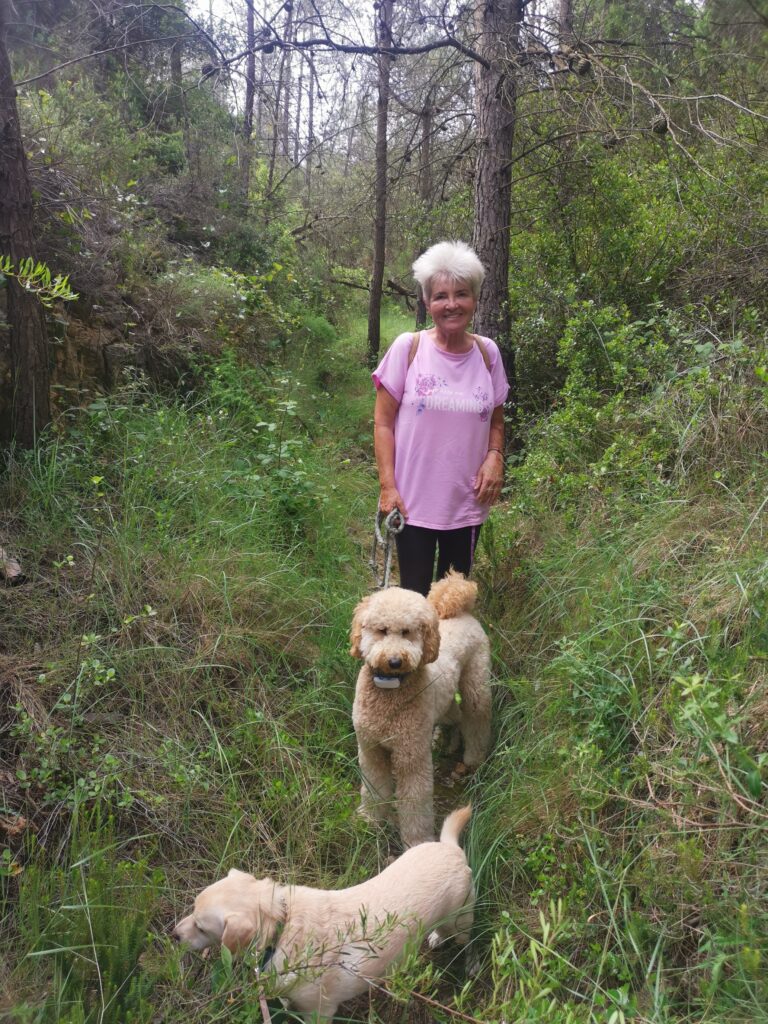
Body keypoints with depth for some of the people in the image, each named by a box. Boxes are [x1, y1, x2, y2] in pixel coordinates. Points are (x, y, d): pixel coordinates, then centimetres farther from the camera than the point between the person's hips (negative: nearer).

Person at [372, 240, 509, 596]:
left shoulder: (487, 353, 3)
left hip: (467, 502, 3)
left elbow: (496, 421, 13)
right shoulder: (408, 347, -6)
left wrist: (494, 457, -7)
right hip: (413, 501, -3)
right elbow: (383, 422, -4)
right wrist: (387, 486, -11)